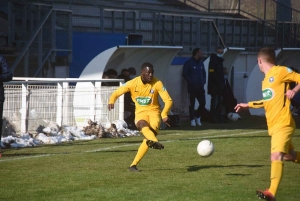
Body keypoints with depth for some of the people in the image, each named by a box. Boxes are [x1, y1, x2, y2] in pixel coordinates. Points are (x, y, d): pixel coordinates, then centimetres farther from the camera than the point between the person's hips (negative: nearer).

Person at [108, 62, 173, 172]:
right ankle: (155, 142, -69)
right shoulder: (133, 83, -8)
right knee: (143, 125, -38)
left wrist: (164, 115, -26)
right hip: (140, 113, -1)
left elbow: (168, 100, -8)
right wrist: (111, 101, -25)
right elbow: (116, 93, -1)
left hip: (154, 112, 1)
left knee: (148, 138, -22)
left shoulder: (157, 83, -9)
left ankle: (134, 165, -14)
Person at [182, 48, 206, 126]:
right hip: (192, 87, -5)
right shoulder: (189, 63, -4)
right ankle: (192, 120, 3)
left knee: (202, 103, 0)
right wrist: (191, 82, -13)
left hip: (200, 87, 6)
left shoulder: (201, 63, 17)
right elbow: (185, 74, -7)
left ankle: (198, 116, 20)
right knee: (192, 104, -1)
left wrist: (203, 82, 7)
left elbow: (204, 73, 23)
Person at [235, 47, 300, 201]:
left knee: (276, 156, -21)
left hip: (282, 123, -10)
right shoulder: (265, 79, 19)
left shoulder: (280, 71, -7)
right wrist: (247, 105, 33)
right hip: (273, 125, 10)